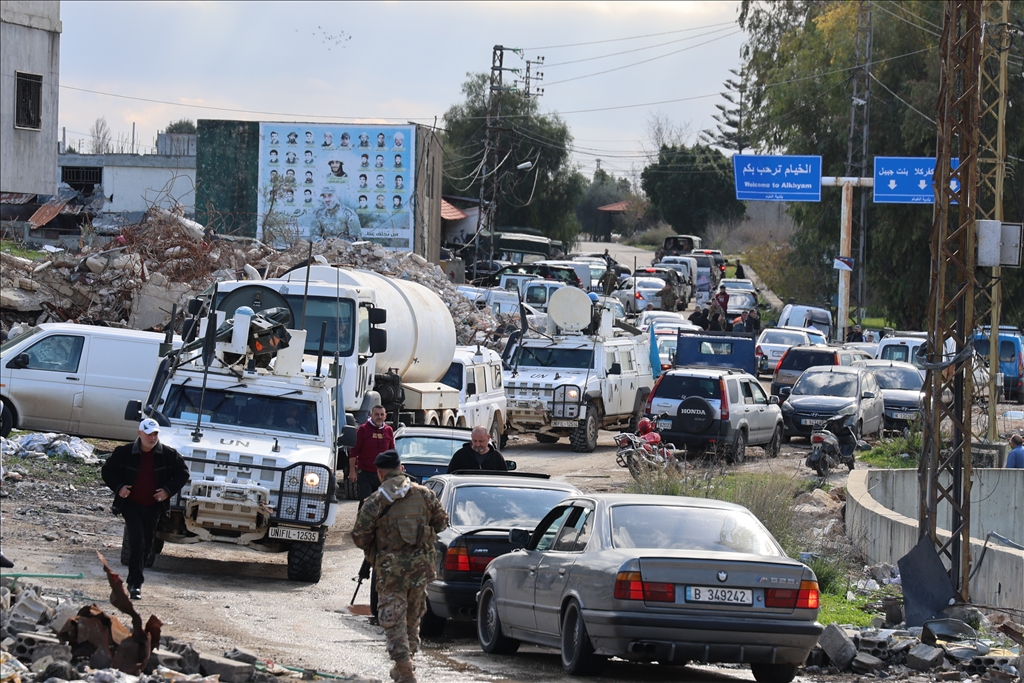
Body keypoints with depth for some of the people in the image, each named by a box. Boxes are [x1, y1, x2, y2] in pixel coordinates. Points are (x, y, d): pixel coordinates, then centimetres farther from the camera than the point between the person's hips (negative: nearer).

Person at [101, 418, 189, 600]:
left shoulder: (168, 454, -3)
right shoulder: (124, 452, -6)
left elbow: (183, 473, 7)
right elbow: (107, 471, 4)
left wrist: (168, 490, -7)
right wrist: (118, 487, -11)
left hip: (153, 506, 3)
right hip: (131, 505, -3)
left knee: (147, 544, 11)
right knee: (136, 542, -16)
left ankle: (134, 580, 30)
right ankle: (135, 584, -15)